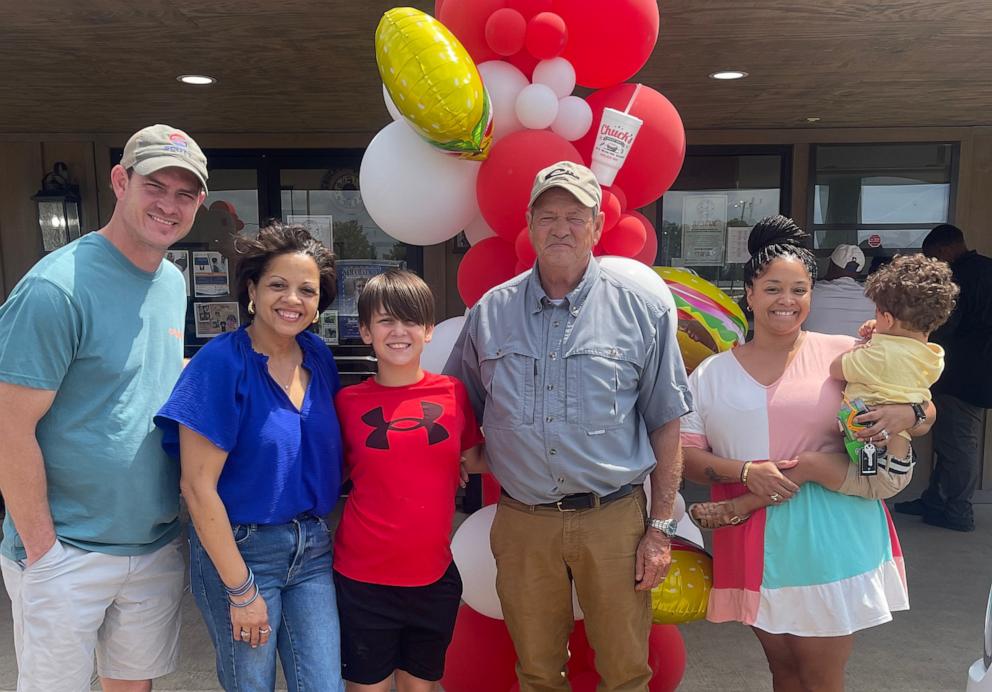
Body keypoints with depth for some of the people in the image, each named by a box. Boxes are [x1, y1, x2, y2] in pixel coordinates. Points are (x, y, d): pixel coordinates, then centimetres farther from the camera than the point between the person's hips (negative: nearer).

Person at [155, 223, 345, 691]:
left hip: (312, 547, 5)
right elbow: (198, 486, -16)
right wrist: (241, 589, -14)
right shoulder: (222, 363, -16)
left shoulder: (318, 356, 1)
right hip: (238, 548, -5)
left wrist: (317, 526, 5)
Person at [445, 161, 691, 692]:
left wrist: (661, 527, -2)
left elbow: (665, 424, 0)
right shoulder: (490, 313, 3)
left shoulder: (644, 311, -2)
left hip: (614, 520, -1)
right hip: (522, 523, 2)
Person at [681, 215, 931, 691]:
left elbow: (924, 412, 5)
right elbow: (686, 454, 2)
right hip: (755, 539, 2)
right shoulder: (712, 374, 4)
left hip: (829, 536, -2)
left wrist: (906, 413, -18)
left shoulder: (843, 354, -3)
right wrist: (745, 471, -14)